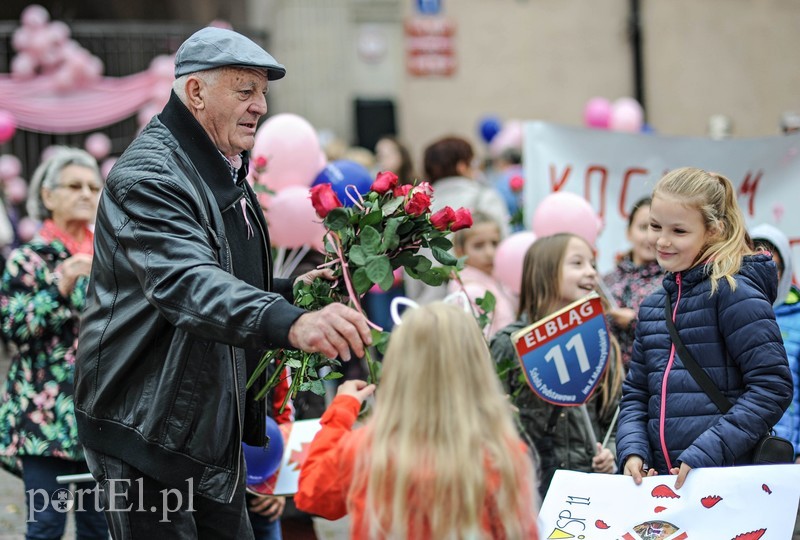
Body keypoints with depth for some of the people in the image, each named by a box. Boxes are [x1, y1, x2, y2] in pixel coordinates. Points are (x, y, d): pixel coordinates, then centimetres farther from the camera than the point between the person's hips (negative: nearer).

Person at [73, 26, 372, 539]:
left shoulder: (226, 175, 16)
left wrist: (292, 291, 7)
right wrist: (290, 323, -52)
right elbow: (185, 284, -36)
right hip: (146, 432, -10)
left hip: (215, 433, 10)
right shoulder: (149, 175, -17)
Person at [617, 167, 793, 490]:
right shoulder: (652, 307, 15)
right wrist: (632, 450, -2)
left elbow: (773, 387, -13)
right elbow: (635, 394, 17)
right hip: (664, 481, 6)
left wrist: (705, 454, -18)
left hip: (729, 483, -6)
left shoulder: (732, 291, -7)